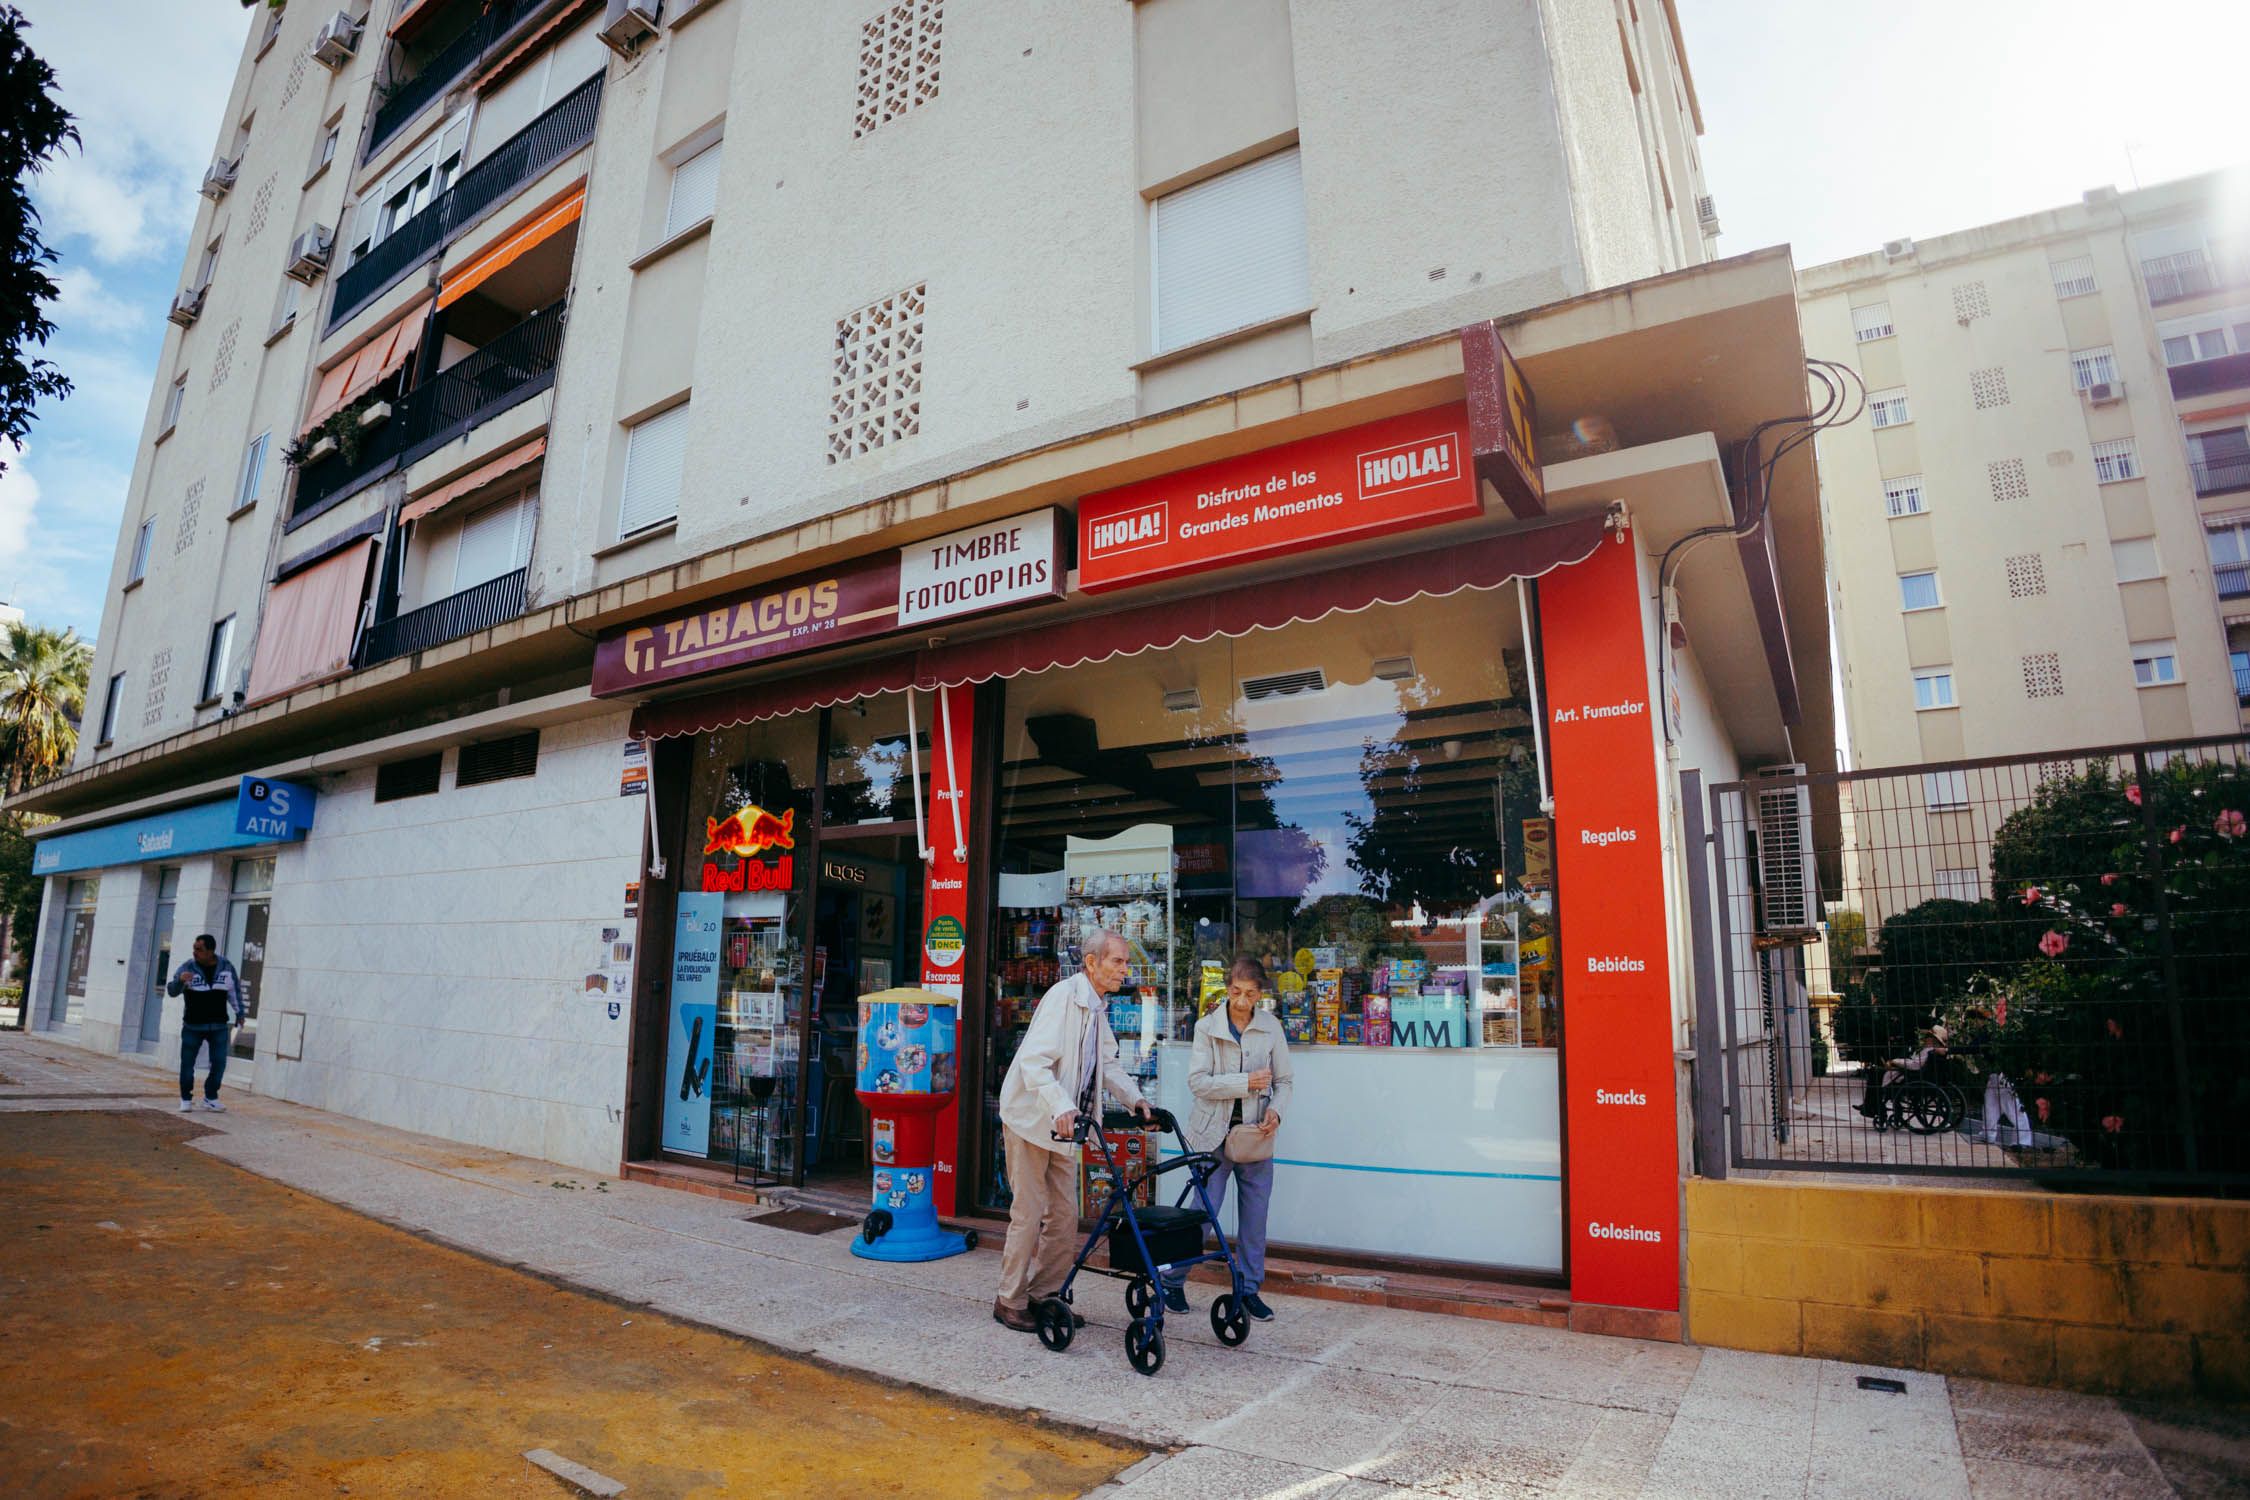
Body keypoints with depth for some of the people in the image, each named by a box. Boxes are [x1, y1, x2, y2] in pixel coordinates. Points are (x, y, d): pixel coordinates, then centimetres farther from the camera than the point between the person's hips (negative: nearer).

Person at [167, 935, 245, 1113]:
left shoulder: (226, 967, -1)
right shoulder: (187, 967, -8)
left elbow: (234, 991, 12)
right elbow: (172, 991, -15)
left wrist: (239, 1012, 17)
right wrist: (180, 981, -37)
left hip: (218, 1026, 1)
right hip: (193, 1026, -1)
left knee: (219, 1063, 1)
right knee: (187, 1063, 4)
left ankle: (211, 1098, 15)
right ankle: (186, 1099, 20)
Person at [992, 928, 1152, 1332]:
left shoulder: (1097, 1007, 8)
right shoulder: (1063, 996, -21)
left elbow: (1109, 1062, 16)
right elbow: (1034, 1061, -30)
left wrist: (1135, 1099, 1)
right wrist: (1060, 1107, -42)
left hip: (1061, 1123, 8)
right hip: (1030, 1117, -8)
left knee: (1065, 1215, 10)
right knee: (1028, 1214, 0)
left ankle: (1044, 1295, 24)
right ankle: (1010, 1300, 15)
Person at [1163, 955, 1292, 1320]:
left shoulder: (1271, 1028, 2)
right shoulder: (1207, 1027, -4)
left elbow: (1284, 1081, 8)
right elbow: (1198, 1081, -12)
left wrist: (1276, 1111, -11)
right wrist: (1246, 1082, -18)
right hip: (1214, 1135, -2)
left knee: (1255, 1218, 8)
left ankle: (1249, 1289, 24)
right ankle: (1172, 1282, 18)